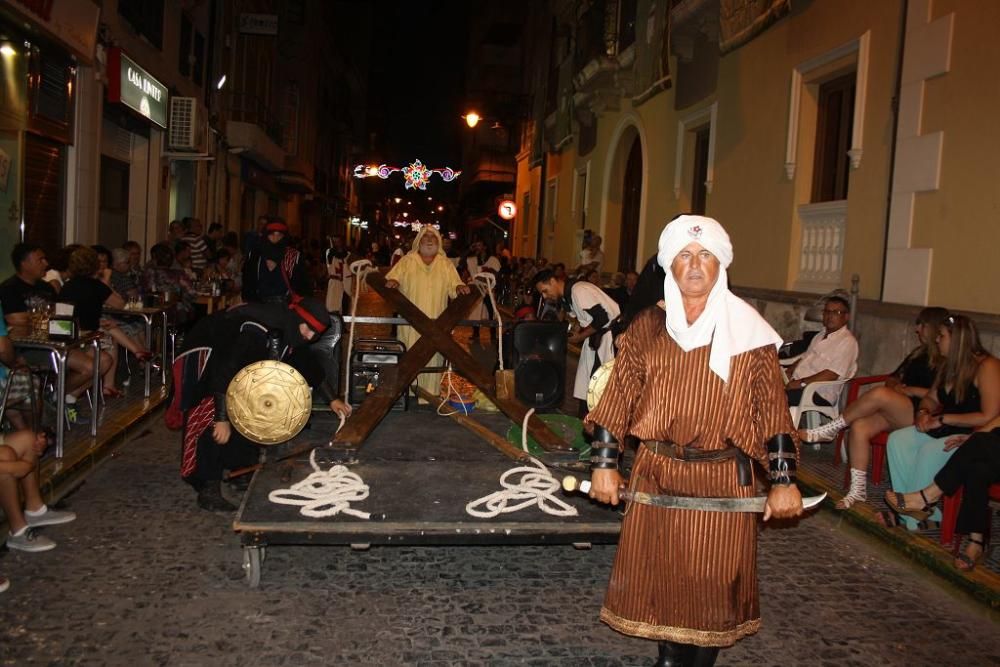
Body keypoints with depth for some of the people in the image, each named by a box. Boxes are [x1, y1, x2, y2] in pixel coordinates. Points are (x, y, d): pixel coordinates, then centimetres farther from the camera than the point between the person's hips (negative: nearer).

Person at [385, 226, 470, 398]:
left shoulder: (445, 264, 13)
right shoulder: (407, 261, 8)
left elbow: (453, 286, 10)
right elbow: (392, 278, 3)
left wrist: (459, 287, -12)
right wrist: (393, 281, -20)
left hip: (435, 321, 1)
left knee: (433, 356, -1)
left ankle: (430, 393, 5)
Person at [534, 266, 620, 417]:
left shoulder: (578, 290, -23)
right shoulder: (566, 295, 7)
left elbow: (602, 318, -26)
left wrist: (580, 337, -16)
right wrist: (576, 334, 0)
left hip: (610, 332, -10)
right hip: (596, 334, 10)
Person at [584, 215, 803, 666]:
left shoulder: (748, 333, -2)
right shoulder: (648, 326, 3)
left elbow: (773, 409, -4)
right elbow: (618, 396, 3)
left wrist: (783, 481, -8)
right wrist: (604, 464, -2)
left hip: (722, 478, -2)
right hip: (656, 473, 2)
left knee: (713, 580, 5)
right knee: (660, 572, 10)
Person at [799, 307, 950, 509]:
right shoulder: (919, 353, 24)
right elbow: (893, 378, 27)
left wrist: (910, 390, -13)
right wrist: (894, 384, 4)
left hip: (922, 415, -7)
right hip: (896, 412, 7)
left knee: (880, 394, -33)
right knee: (860, 426, -21)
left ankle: (829, 430, -20)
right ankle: (858, 490, -19)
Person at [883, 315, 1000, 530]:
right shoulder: (948, 366, 11)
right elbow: (931, 398, 23)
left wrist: (942, 419, -18)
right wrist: (923, 413, -2)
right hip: (946, 429, 9)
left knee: (930, 451, -32)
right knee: (897, 439, -13)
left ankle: (915, 518, -17)